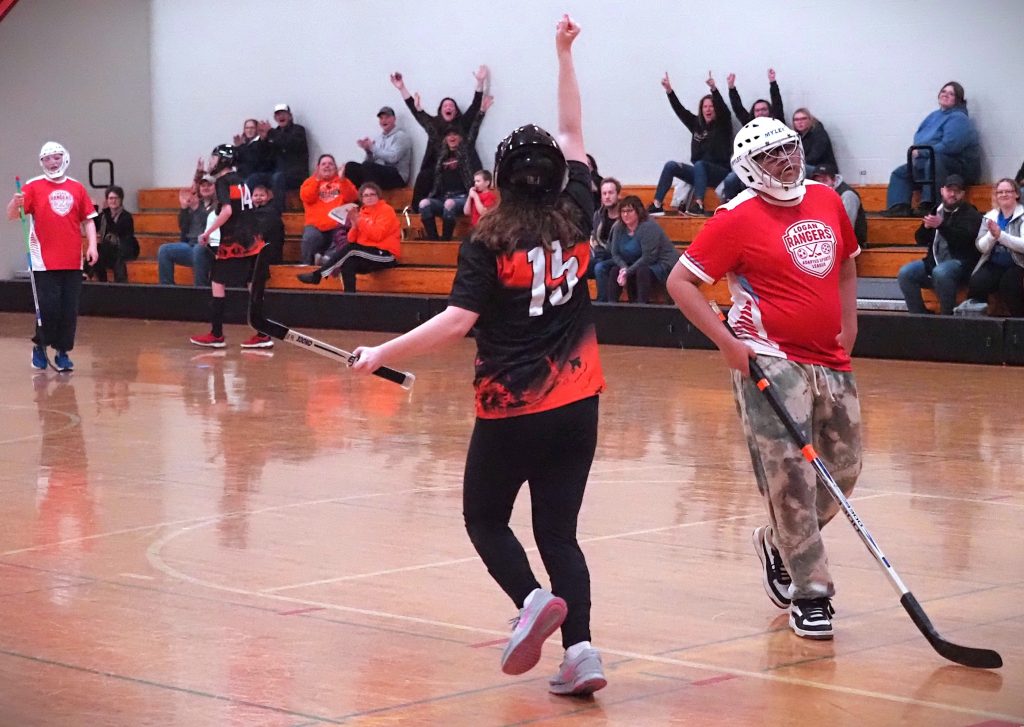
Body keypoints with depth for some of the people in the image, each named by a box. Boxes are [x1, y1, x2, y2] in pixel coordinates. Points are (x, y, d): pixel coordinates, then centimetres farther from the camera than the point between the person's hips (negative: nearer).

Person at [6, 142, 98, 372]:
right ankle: (40, 346, 14)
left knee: (69, 310, 2)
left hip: (72, 262, 3)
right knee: (49, 308, -7)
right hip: (44, 262, -3)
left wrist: (92, 245, 1)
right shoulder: (34, 186, 2)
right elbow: (12, 215, -4)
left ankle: (62, 352, 13)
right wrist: (15, 203, -26)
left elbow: (88, 220, 13)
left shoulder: (77, 188, 9)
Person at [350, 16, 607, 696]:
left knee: (486, 517, 14)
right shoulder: (576, 218, 0)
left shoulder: (488, 242, -10)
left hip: (512, 409, -4)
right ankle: (580, 649, -9)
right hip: (577, 404, 4)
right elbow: (573, 135, 13)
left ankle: (533, 599, -13)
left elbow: (457, 321, -18)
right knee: (559, 530, 9)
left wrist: (380, 354, -12)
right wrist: (565, 56, 18)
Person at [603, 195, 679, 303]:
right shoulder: (619, 228, 0)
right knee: (615, 270, -8)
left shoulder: (648, 227, -22)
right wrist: (623, 268, -19)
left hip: (663, 264, -8)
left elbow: (648, 257, -26)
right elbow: (615, 253, 1)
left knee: (642, 271, -35)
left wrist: (628, 272, -24)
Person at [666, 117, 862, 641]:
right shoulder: (737, 218, -9)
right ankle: (811, 595, -2)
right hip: (769, 359, -6)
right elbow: (680, 282, -9)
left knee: (843, 470, 10)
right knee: (791, 475, -10)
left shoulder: (827, 200, 8)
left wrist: (848, 323, 14)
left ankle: (781, 544, 35)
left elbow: (846, 262, 26)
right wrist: (727, 343, -14)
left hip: (831, 360, 6)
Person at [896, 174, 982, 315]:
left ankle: (947, 316, -24)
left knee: (940, 272, -39)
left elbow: (965, 239, -18)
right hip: (934, 261, 6)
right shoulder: (936, 211, 18)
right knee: (905, 273, -17)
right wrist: (926, 227, -5)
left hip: (960, 262, -6)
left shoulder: (971, 214, 1)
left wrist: (941, 225, -26)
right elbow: (921, 241, 18)